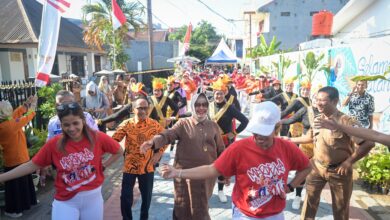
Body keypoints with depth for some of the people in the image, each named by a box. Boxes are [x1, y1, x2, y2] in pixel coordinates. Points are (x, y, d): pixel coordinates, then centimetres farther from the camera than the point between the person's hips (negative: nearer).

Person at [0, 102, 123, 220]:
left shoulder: (97, 138, -12)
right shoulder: (54, 144, -10)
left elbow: (119, 152, 3)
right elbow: (31, 165, -2)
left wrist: (103, 166, -1)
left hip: (93, 197, 1)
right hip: (65, 201, 0)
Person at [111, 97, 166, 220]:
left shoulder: (154, 125, -7)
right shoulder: (126, 124, -9)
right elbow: (114, 140, -7)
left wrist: (159, 153, -5)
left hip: (147, 167, 1)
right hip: (129, 166, -1)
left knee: (147, 196, 15)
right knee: (125, 196, 6)